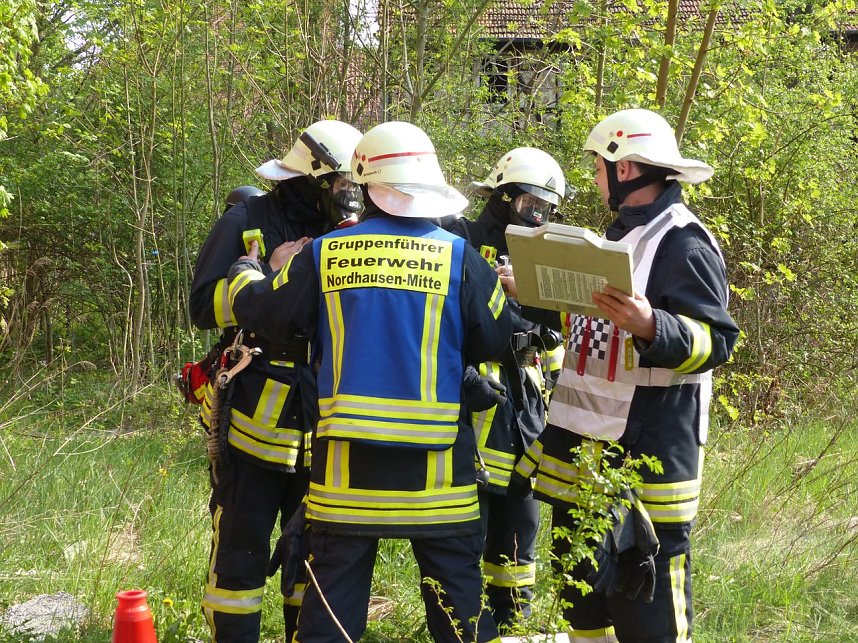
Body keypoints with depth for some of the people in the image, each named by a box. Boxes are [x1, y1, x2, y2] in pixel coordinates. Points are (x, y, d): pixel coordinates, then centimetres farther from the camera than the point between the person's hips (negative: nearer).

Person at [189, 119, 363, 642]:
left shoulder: (344, 232, 8)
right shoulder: (247, 222, -4)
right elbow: (204, 306, -9)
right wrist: (269, 274, -17)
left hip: (319, 423, 5)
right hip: (253, 420, -4)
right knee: (241, 549, 1)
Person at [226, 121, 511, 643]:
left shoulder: (325, 255, -3)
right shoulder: (460, 258, -6)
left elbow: (261, 312, 5)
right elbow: (494, 340, -2)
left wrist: (247, 270, 26)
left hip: (347, 453, 1)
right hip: (435, 458, -1)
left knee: (335, 583, 11)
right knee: (456, 581, 10)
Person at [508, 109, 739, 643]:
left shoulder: (684, 242, -12)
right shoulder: (620, 233, 18)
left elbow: (712, 342, -20)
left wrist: (649, 326, -36)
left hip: (647, 445, -10)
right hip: (583, 440, 10)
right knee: (582, 587, 18)